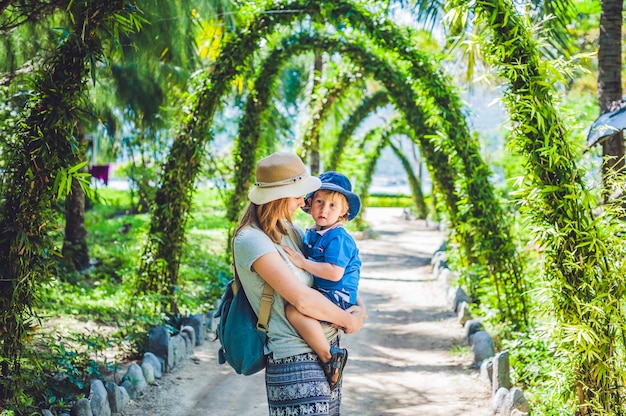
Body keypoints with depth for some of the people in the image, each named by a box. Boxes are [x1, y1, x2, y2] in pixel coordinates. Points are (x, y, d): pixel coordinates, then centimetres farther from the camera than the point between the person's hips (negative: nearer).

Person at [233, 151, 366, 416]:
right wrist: (348, 321, -8)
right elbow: (303, 299, -22)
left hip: (328, 352, 8)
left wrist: (358, 307, 3)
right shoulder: (251, 240, -16)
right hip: (297, 361, -8)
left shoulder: (290, 230, 11)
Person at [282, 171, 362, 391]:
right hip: (320, 293, 10)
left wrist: (303, 262, -22)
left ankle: (330, 356, -21)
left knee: (295, 309, -31)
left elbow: (335, 273, -25)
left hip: (338, 298, -10)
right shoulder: (310, 234, 13)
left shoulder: (338, 238, -14)